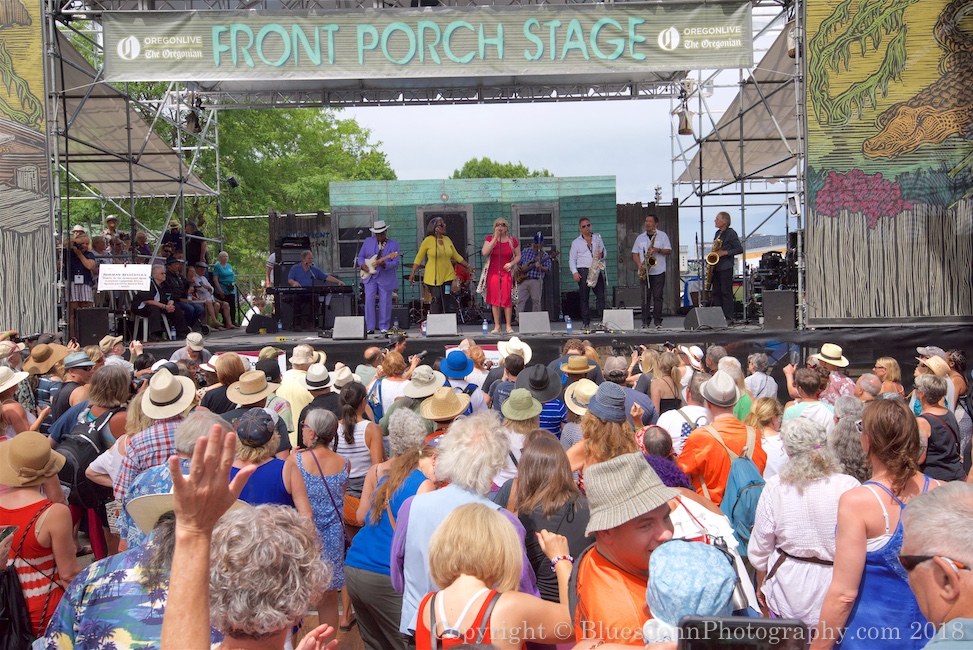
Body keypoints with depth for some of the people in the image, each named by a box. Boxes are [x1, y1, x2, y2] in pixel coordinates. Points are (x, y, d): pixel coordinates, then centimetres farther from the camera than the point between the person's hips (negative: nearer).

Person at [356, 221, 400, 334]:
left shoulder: (394, 244, -1)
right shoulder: (368, 241, 8)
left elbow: (395, 262, -10)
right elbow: (360, 256, 12)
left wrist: (384, 264, -27)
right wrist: (362, 265, -8)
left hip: (386, 278, -1)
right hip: (370, 276, 2)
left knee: (385, 303, 2)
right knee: (369, 300, -6)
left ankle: (384, 327, 15)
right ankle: (370, 328, 1)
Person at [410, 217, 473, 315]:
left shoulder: (447, 239, 9)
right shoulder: (428, 240, -6)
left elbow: (456, 255, 18)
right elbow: (419, 258, -3)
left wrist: (468, 266, 16)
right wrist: (413, 273, -8)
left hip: (448, 276, 5)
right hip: (433, 277, -5)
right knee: (436, 300, -4)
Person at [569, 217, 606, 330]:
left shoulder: (598, 238, 14)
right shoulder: (576, 242, 7)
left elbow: (604, 253, 17)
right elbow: (572, 259, 5)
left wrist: (601, 255, -8)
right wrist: (575, 272, -8)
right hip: (583, 271, -2)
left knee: (601, 296, -5)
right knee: (584, 298, -1)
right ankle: (586, 322, 1)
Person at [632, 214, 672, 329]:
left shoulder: (662, 236, 6)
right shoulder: (640, 237, 14)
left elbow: (669, 251, 1)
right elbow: (635, 253, 12)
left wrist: (659, 250, -17)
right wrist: (639, 264, -5)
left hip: (658, 272, -2)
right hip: (644, 272, 2)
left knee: (657, 296, -3)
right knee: (645, 297, 0)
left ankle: (658, 322, 0)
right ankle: (645, 322, 2)